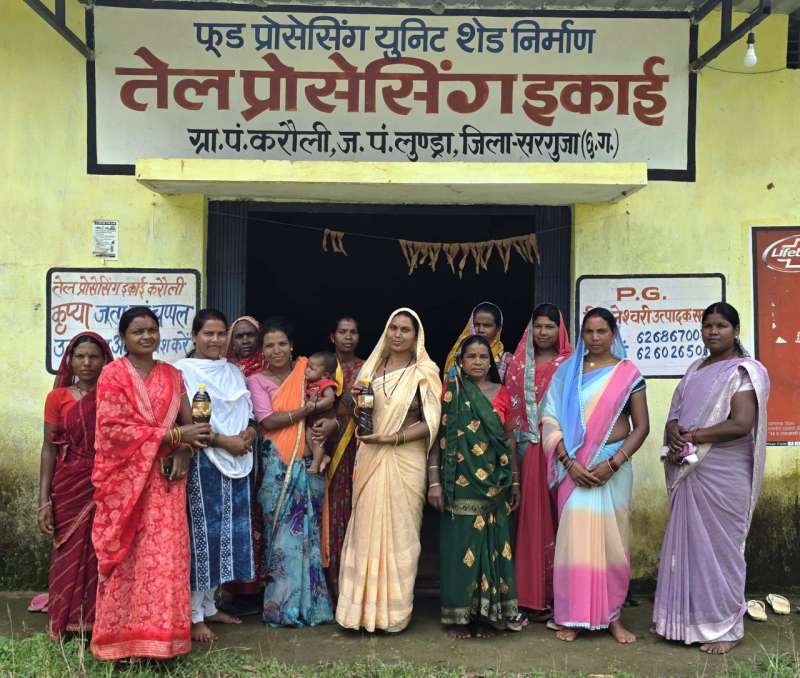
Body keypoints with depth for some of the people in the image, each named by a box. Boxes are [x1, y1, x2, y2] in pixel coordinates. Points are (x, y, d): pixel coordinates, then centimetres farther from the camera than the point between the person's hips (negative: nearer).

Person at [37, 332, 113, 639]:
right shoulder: (58, 397, 1)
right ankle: (70, 627, 20)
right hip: (70, 489, 0)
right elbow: (49, 449, 0)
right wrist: (44, 501, -5)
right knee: (71, 557, 7)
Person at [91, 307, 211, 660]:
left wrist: (183, 452, -11)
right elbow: (114, 428, -12)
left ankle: (159, 636, 9)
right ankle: (121, 637, 13)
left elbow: (189, 421, 11)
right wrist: (174, 436, -16)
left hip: (164, 477, 3)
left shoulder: (172, 375, 12)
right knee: (125, 557, 2)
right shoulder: (113, 374, -3)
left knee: (164, 555, 0)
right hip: (125, 479, -3)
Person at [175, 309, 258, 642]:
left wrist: (249, 432, -5)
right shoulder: (183, 371, -5)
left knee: (228, 531, 10)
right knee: (200, 532, -3)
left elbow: (247, 412, 16)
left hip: (237, 461, 6)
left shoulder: (234, 372, 15)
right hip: (201, 462, -6)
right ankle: (194, 615, 6)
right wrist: (225, 441, -16)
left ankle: (209, 605, 23)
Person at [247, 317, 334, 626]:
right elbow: (267, 421, -9)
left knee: (309, 530, 6)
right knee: (283, 533, -1)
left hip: (309, 462, 2)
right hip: (277, 464, -2)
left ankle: (309, 603, 17)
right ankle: (282, 605, 9)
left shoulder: (306, 369, 8)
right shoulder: (257, 380, 1)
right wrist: (305, 411, -13)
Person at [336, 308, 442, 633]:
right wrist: (354, 398, -2)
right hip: (369, 459, 4)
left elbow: (430, 423, -9)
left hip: (405, 460, -4)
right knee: (365, 530, 5)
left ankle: (393, 610, 13)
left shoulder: (424, 372, -3)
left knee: (399, 532, 1)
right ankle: (363, 605, 16)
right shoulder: (372, 367, 12)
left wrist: (391, 438, -18)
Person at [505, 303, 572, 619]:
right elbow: (512, 408, 14)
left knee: (557, 517, -1)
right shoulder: (519, 365, 12)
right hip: (529, 449, 3)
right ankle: (532, 592, 12)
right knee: (531, 516, 5)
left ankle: (558, 593, 8)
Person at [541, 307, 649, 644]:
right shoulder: (567, 371, 6)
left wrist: (612, 464, -11)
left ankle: (612, 615, 16)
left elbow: (641, 426, 0)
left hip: (613, 465, 0)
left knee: (611, 537, 4)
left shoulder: (628, 373, 3)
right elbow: (551, 420, 0)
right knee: (574, 536, 1)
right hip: (574, 465, 1)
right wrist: (569, 463, -12)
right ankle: (571, 616, 11)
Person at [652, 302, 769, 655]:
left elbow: (741, 424, -19)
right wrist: (673, 431, -10)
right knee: (686, 543, 11)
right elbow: (676, 411, 13)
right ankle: (686, 617, 23)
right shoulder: (695, 369, 15)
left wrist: (690, 436, -14)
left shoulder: (744, 372, -7)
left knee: (718, 546, 1)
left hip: (722, 475, -7)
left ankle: (724, 627, 15)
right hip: (688, 471, 7)